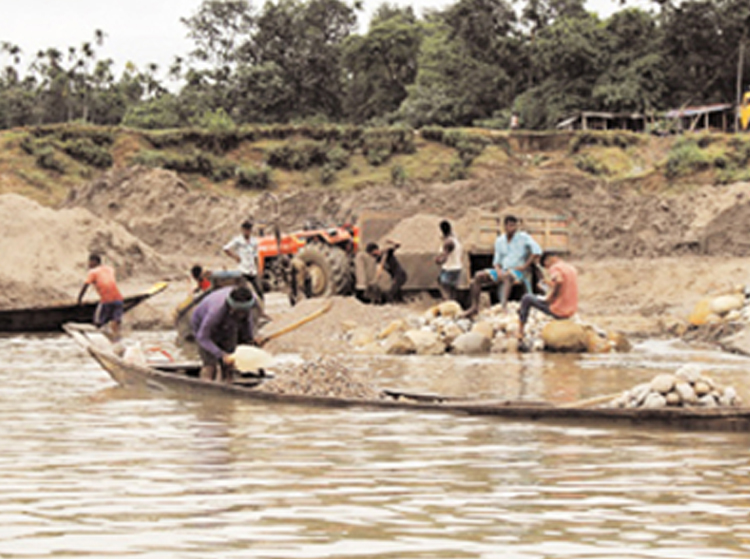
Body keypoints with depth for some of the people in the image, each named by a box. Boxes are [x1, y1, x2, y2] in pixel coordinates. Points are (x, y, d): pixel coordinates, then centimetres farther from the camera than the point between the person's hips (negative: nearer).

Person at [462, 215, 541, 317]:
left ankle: (504, 305, -61)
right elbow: (496, 261, 15)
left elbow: (537, 251, -16)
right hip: (503, 271, 6)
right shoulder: (499, 241, 12)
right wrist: (498, 271, -8)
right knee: (478, 276, -11)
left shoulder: (523, 237, -4)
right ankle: (474, 307, -14)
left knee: (507, 276, -41)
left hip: (518, 272, -6)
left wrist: (525, 266, -18)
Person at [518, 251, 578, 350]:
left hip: (558, 311, -8)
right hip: (571, 311, 8)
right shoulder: (572, 269, 13)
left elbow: (559, 281, -34)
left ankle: (520, 333, 10)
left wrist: (549, 297, -21)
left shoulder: (555, 268, -13)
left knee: (527, 298, 7)